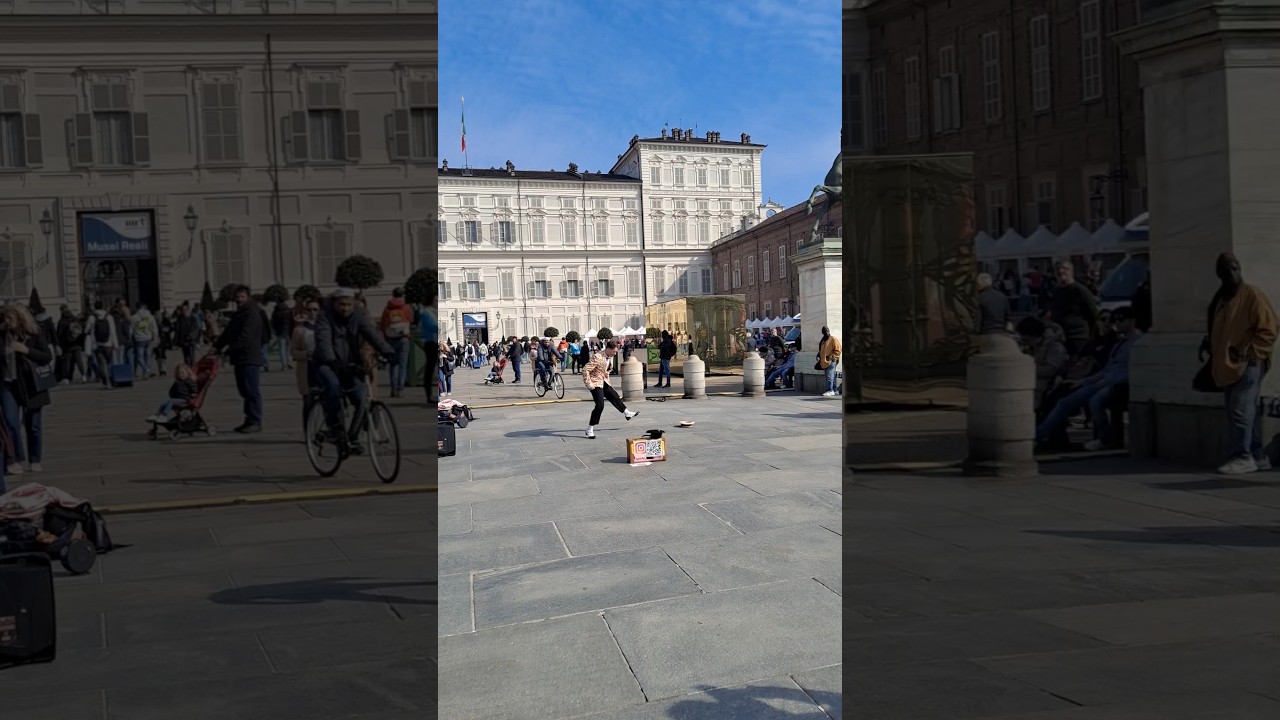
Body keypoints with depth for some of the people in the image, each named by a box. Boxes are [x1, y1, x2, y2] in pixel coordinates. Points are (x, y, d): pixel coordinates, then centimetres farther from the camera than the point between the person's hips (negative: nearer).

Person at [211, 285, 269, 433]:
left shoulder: (252, 314, -11)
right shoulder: (238, 314, 20)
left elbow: (245, 337, -19)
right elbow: (227, 333, 21)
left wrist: (229, 350, -17)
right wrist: (217, 347, 7)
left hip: (250, 358, -10)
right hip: (240, 358, 10)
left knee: (252, 391, -8)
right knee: (244, 390, 12)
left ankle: (255, 422, -6)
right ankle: (250, 420, 18)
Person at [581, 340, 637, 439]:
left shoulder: (609, 357, 3)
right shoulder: (597, 357, -26)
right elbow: (585, 370, -27)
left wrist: (607, 380, 18)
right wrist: (589, 384, -23)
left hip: (603, 382, 9)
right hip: (595, 383, -9)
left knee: (614, 396, 22)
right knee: (600, 405, -16)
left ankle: (626, 413, 45)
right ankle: (590, 429, -10)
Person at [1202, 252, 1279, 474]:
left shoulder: (1253, 295, -7)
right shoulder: (1221, 298, 17)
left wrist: (1249, 353, -17)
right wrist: (1207, 343, 9)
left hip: (1247, 365, -8)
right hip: (1226, 367, 8)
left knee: (1240, 411, -13)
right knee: (1247, 412, 11)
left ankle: (1243, 457, -11)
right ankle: (1257, 456, 17)